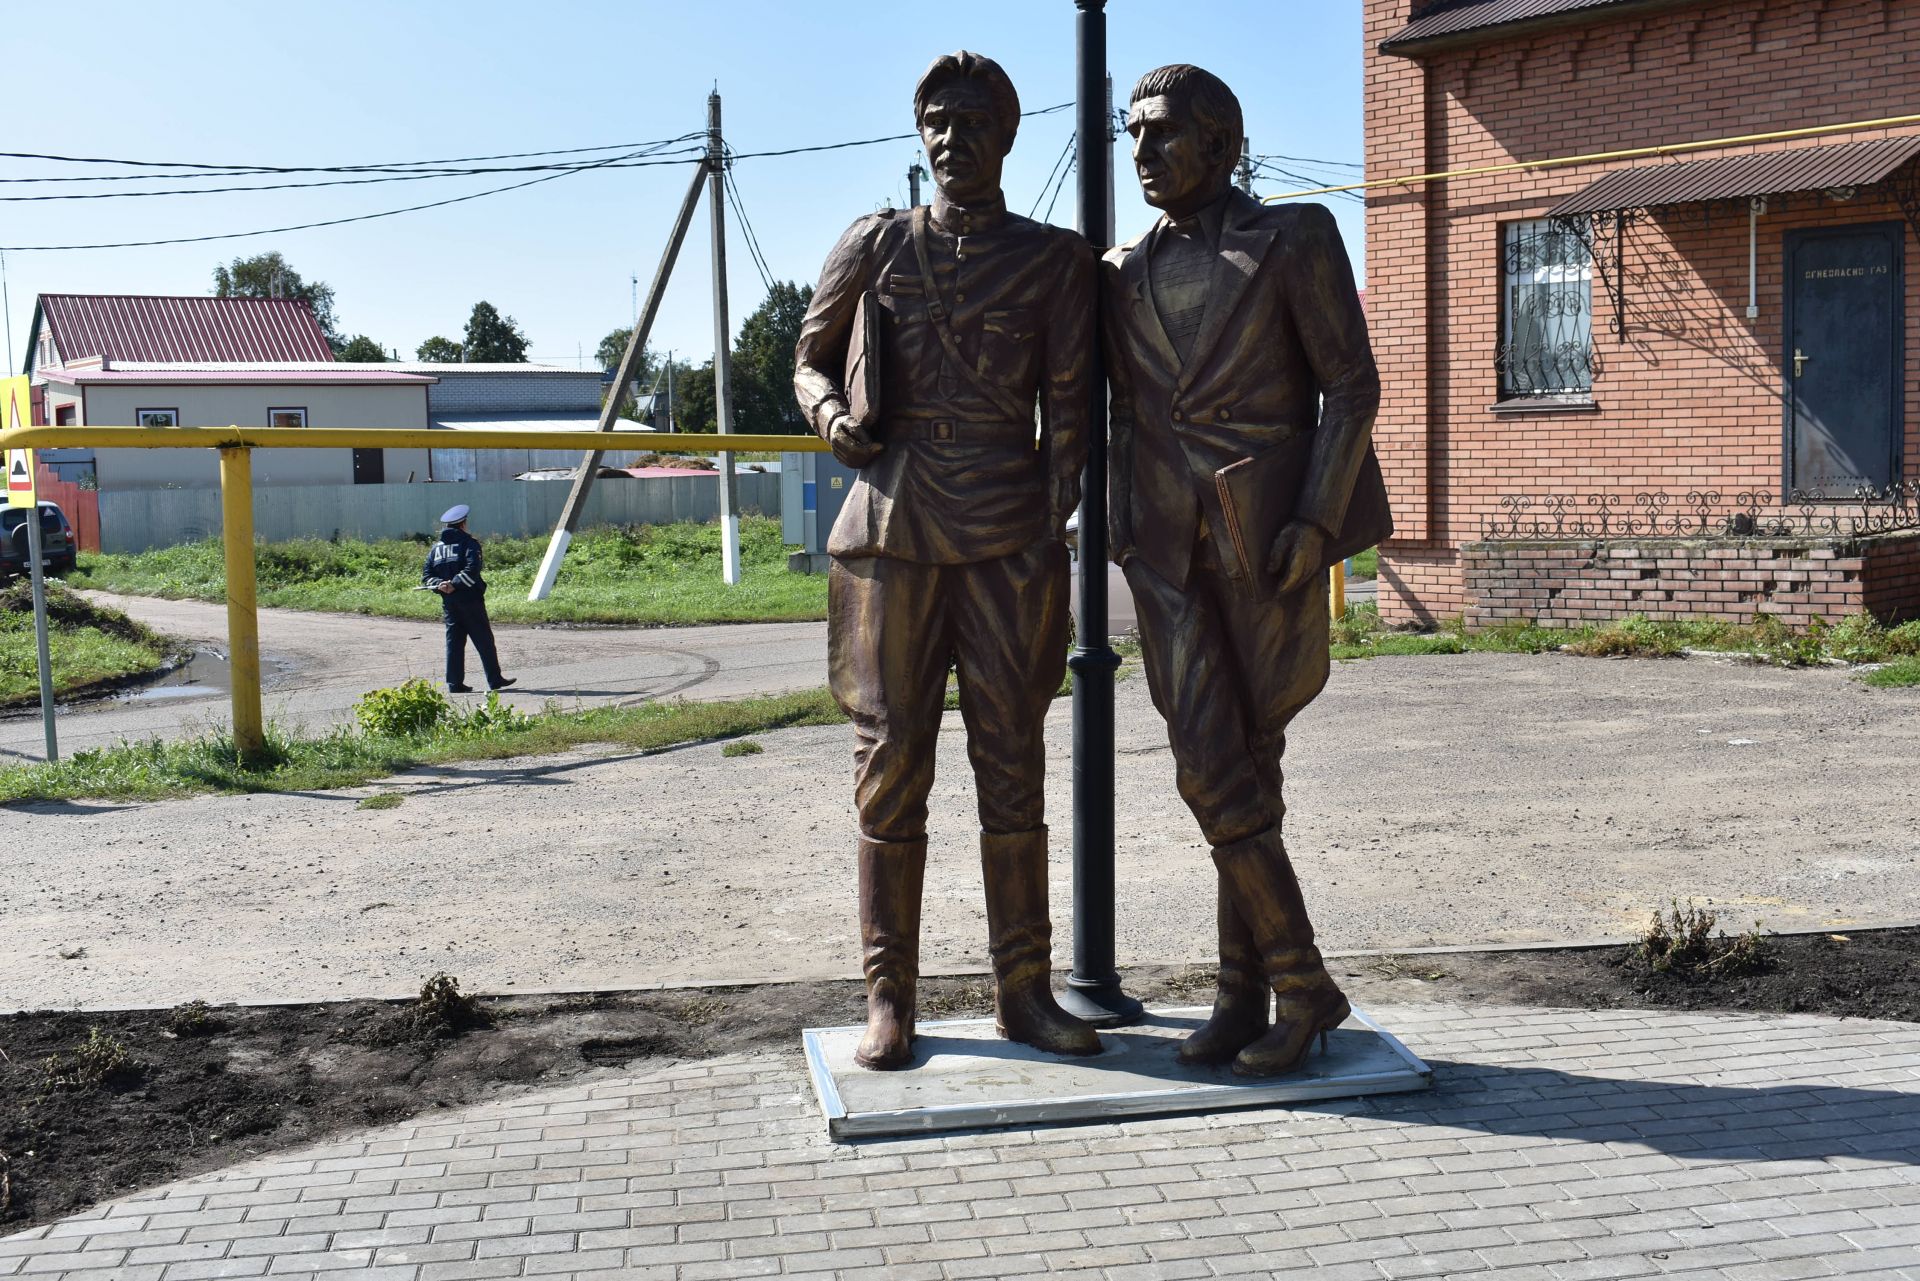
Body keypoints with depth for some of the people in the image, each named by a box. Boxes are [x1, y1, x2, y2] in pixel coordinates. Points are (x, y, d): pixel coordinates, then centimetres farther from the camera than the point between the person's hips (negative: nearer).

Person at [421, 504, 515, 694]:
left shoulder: (435, 548, 13)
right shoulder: (469, 543, -5)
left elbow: (426, 576, 6)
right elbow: (471, 570, -21)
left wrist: (440, 584, -8)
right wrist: (455, 584, -19)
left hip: (448, 603, 5)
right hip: (470, 600, -5)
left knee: (454, 641, 8)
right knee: (484, 641, 1)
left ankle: (455, 683, 5)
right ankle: (494, 680, 4)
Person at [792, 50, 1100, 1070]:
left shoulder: (1055, 260, 9)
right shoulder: (874, 246, 10)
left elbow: (1067, 411, 6)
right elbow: (811, 360, 20)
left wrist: (1048, 534, -4)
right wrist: (831, 416, -3)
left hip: (1008, 537, 0)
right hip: (891, 529, 1)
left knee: (1012, 763, 2)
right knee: (890, 761, 0)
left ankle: (1024, 991, 11)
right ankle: (888, 997, 9)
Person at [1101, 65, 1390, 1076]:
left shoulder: (1294, 241, -1)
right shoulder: (1126, 274, 13)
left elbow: (1351, 384, -6)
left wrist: (1316, 519, -16)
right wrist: (1123, 529, 8)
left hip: (1270, 536, -3)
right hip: (1171, 547, 4)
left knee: (1246, 764, 0)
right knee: (1212, 772, -6)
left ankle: (1245, 986, 14)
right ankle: (1301, 985, 7)